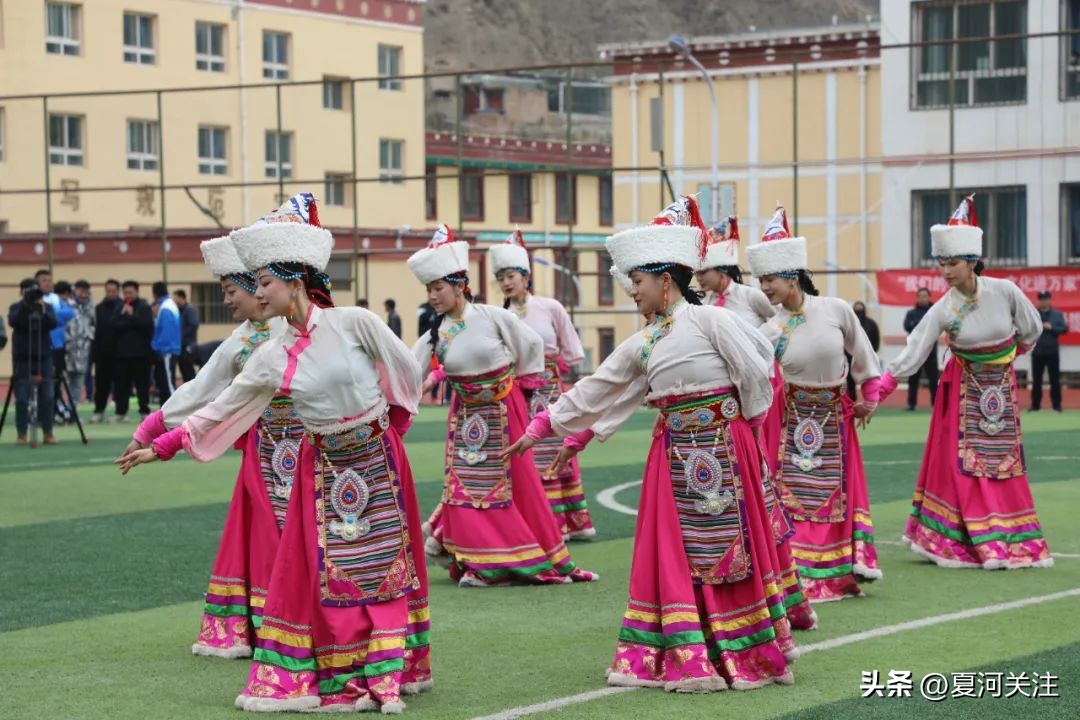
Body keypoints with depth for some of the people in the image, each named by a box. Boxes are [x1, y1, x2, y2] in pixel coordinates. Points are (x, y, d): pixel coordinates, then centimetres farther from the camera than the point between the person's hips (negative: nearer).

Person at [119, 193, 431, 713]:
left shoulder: (354, 323, -13)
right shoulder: (271, 357, 0)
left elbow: (407, 372, -2)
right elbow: (221, 409, 7)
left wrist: (387, 428, 8)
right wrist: (161, 447, 5)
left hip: (374, 459, -4)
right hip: (322, 469, 4)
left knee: (382, 567, 1)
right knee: (319, 574, 0)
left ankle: (385, 671, 10)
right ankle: (331, 679, 7)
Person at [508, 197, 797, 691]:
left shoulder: (710, 320, -8)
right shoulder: (641, 345, 12)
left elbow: (756, 371, -9)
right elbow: (593, 391, 16)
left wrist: (745, 425, 0)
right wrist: (541, 427, 15)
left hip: (721, 447, -6)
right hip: (674, 455, 6)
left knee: (729, 550, -2)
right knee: (674, 555, 4)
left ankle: (749, 656, 8)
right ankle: (688, 661, 8)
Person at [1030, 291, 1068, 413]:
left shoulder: (1057, 314, 6)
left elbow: (1064, 329, -2)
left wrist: (1051, 327, -14)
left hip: (1052, 352, 0)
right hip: (1037, 352, 1)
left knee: (1055, 380, 1)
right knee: (1036, 380, 4)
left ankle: (1056, 405, 6)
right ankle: (1035, 405, 11)